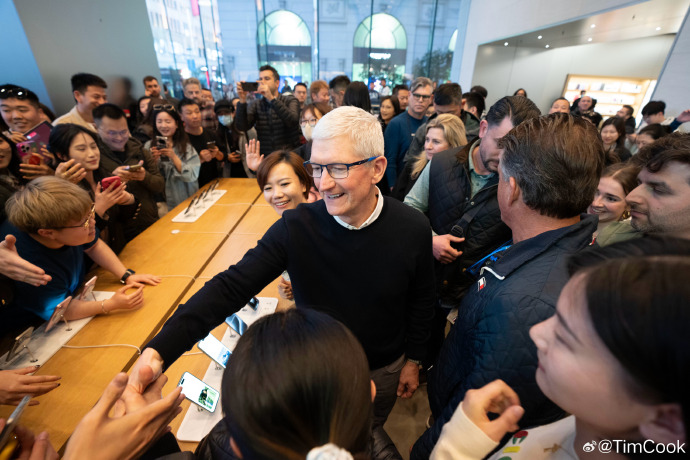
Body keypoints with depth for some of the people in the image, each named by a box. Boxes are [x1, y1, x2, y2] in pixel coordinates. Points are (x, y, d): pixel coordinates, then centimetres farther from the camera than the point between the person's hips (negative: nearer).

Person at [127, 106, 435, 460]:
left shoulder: (413, 230, -22)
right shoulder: (296, 226, -26)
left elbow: (420, 302, -7)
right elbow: (232, 286, -27)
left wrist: (412, 360, 2)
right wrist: (158, 350, -35)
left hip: (383, 369, 1)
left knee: (369, 431, 31)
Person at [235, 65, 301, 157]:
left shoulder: (290, 101, 5)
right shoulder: (256, 105, 11)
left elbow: (293, 121, -16)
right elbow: (242, 127, -2)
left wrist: (271, 98, -20)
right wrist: (242, 100, -13)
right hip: (265, 157, 2)